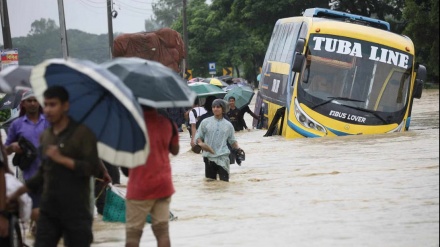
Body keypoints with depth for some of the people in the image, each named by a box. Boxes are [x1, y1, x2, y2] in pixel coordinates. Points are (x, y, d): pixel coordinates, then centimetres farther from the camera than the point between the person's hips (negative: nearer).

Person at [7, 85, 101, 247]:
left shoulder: (82, 133, -5)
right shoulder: (45, 136, 13)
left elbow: (93, 168, -13)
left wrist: (62, 159, -17)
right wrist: (18, 193, 17)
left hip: (76, 209, -5)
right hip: (49, 208, 5)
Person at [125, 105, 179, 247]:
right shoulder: (167, 122, 4)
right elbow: (175, 150, 15)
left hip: (140, 186, -4)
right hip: (163, 183, 4)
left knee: (133, 233, 1)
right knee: (162, 231, 6)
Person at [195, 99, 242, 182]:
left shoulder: (228, 125, 8)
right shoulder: (205, 122, 5)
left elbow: (232, 140, 16)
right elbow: (198, 136, 8)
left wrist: (237, 148, -2)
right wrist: (201, 143, -12)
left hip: (223, 157, -1)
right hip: (209, 156, 1)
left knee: (224, 181, -6)